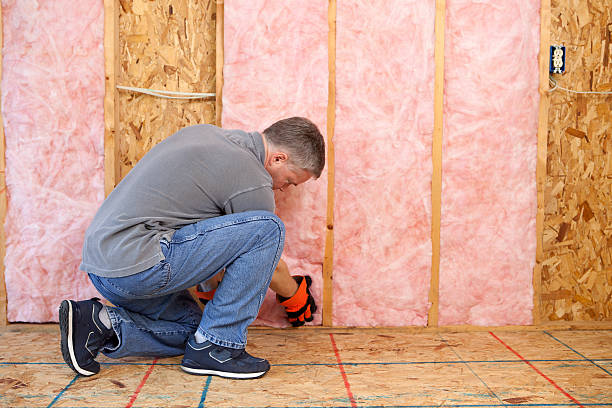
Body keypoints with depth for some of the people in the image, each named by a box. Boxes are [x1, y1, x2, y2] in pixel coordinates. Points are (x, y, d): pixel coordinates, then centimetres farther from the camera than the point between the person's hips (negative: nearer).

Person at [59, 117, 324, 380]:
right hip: (138, 266, -10)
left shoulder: (206, 131, 17)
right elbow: (269, 268, 4)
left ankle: (101, 322, 7)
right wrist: (297, 298, 26)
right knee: (267, 228, -11)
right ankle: (216, 347, -4)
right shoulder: (253, 182, -8)